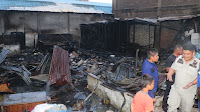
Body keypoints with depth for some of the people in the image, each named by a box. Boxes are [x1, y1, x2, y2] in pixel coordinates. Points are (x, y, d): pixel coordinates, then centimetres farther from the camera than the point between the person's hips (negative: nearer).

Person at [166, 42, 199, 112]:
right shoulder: (179, 58, -4)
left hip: (188, 91, -2)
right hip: (175, 89, 3)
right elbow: (173, 68, 7)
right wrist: (170, 74, -14)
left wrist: (192, 83, -27)